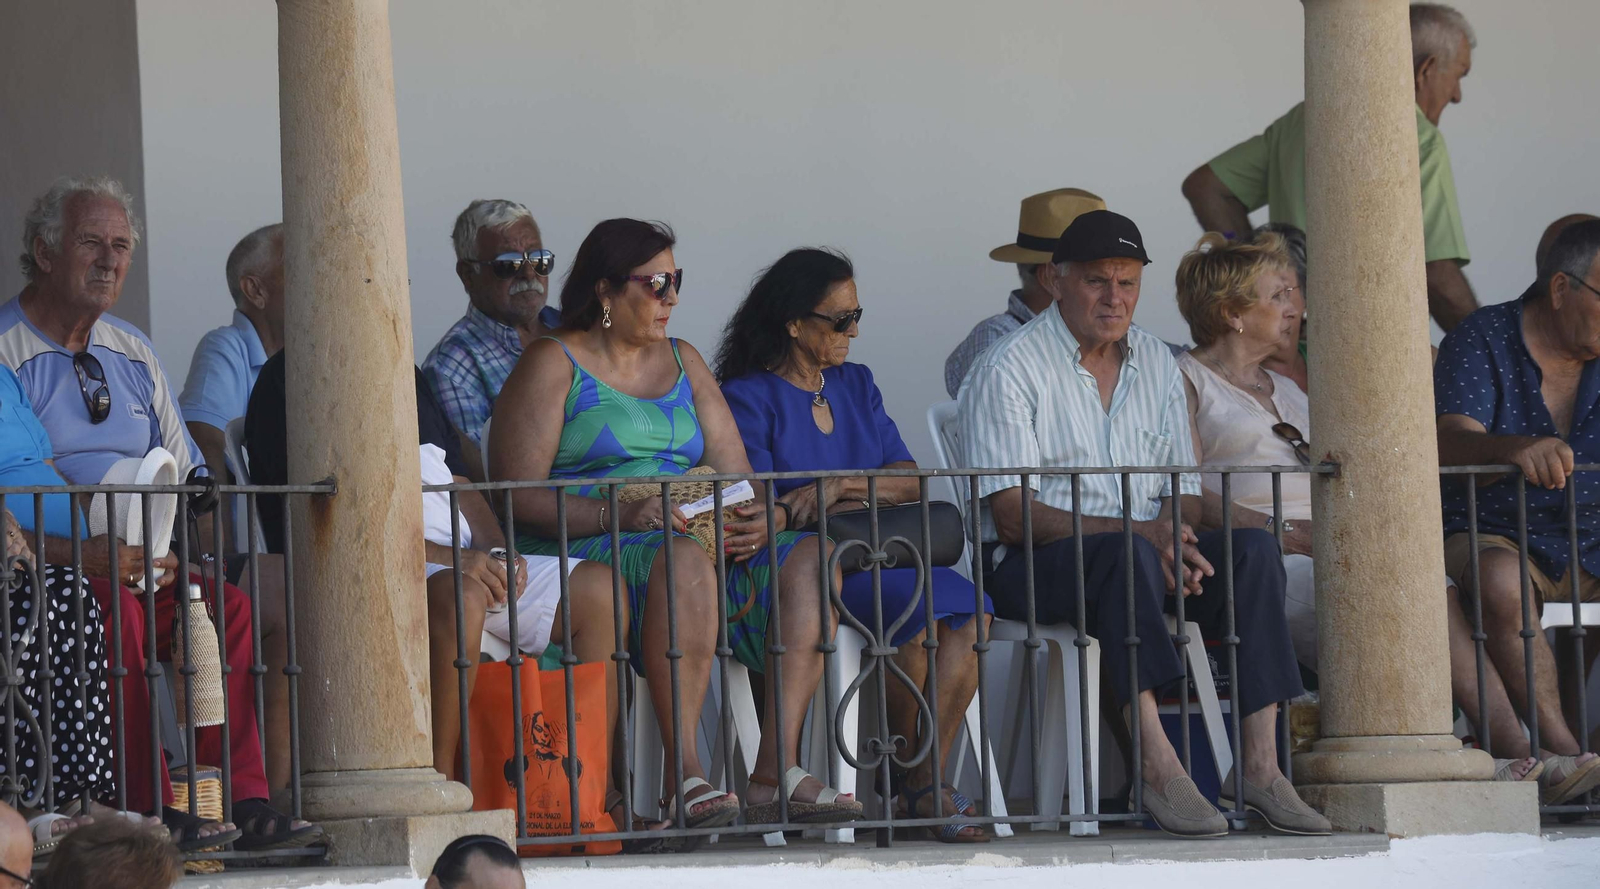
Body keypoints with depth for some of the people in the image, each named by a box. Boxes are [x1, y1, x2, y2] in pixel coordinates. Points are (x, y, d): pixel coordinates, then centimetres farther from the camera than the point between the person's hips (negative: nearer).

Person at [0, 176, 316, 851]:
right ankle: (150, 811, -34)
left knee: (230, 607, -22)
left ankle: (246, 803, -28)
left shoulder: (132, 354, 20)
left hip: (144, 570, 6)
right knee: (116, 610, -36)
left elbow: (188, 478, 21)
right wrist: (79, 553, -22)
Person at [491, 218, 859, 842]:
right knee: (685, 558, -39)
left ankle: (777, 771, -29)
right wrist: (620, 513, -21)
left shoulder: (683, 362, 22)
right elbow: (517, 493, -8)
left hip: (703, 542, 6)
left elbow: (738, 478, 17)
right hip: (584, 552, -6)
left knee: (809, 557, -20)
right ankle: (685, 773, -39)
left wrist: (755, 521, -8)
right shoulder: (554, 364, 3)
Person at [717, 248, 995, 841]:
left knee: (968, 607, -25)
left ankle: (925, 781, -27)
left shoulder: (856, 385, 21)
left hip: (877, 562, 6)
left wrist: (841, 487, -8)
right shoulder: (749, 397, 1)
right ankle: (910, 780, -18)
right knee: (917, 607, -33)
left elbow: (910, 481, 10)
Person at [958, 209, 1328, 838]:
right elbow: (1012, 516, -14)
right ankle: (1158, 766, -46)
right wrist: (1135, 533, -25)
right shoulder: (1011, 367, -6)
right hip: (1032, 570, -6)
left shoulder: (1157, 364, 15)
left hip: (1142, 554, 6)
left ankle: (1259, 764, -28)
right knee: (1125, 554, -37)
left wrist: (1173, 534, -13)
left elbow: (1184, 492, 14)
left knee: (1253, 550, -20)